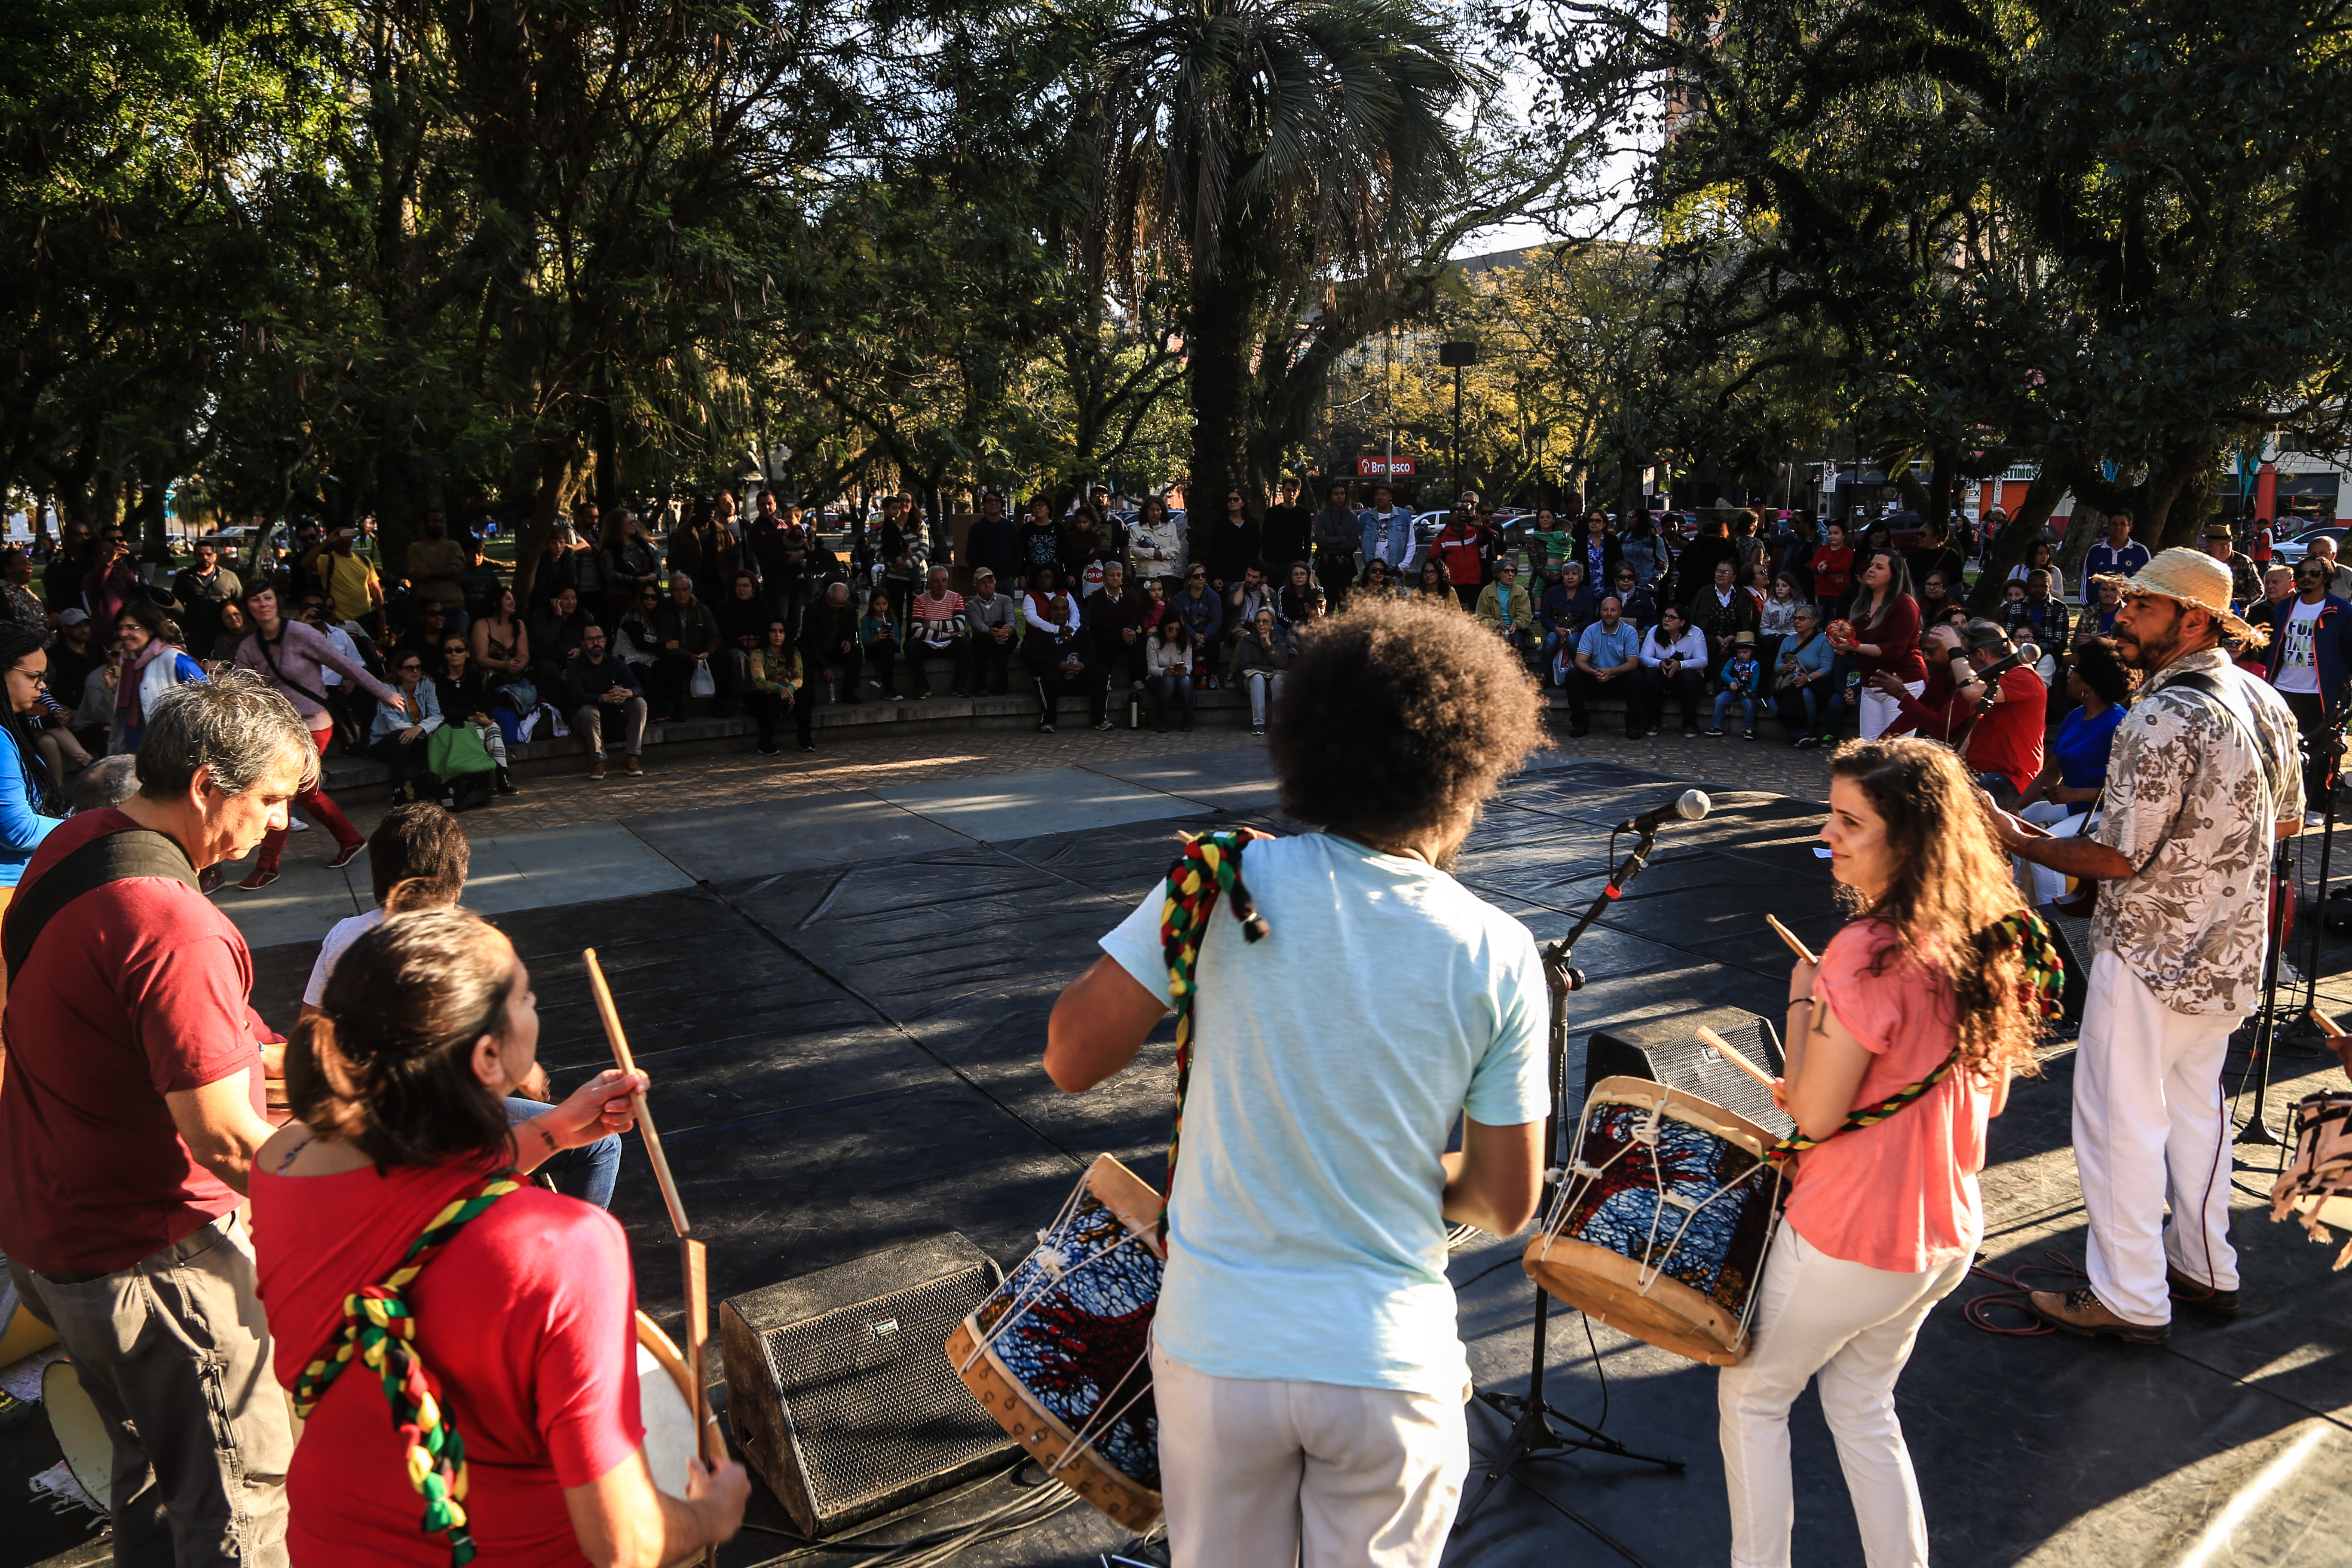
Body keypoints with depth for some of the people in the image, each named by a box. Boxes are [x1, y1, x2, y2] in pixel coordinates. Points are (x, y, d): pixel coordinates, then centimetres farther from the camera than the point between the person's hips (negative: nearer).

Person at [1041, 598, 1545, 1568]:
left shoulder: (1233, 881, -14)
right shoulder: (1498, 956, -11)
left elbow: (1070, 1059, -11)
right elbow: (1506, 1204, -4)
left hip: (1216, 1348, 1)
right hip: (1388, 1365, 0)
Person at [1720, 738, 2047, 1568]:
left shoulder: (1868, 952, -27)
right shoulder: (1988, 939, -2)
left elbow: (1815, 1114, -21)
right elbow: (1990, 1093, 10)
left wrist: (1801, 1000, -9)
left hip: (1848, 1243, -7)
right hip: (1945, 1235, 8)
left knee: (1751, 1396, 15)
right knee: (1862, 1402, 26)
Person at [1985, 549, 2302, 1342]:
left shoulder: (2164, 720, -25)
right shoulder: (2264, 700, 3)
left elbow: (2116, 858, -23)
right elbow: (2287, 820, 15)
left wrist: (2020, 841, -11)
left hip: (2153, 955, -9)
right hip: (2231, 950, 9)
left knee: (2120, 1119, 3)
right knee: (2194, 1101, 23)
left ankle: (2130, 1298, 14)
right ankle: (2206, 1266, 36)